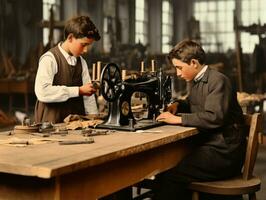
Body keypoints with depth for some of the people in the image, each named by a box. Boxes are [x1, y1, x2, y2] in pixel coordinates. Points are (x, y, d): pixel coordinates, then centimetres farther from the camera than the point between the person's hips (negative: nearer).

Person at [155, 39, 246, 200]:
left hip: (223, 152, -9)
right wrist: (178, 105, 13)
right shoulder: (198, 81, 15)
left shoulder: (218, 80, -12)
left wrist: (178, 119, -19)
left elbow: (214, 118, -24)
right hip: (208, 146, 9)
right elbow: (192, 104, 34)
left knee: (168, 176, -22)